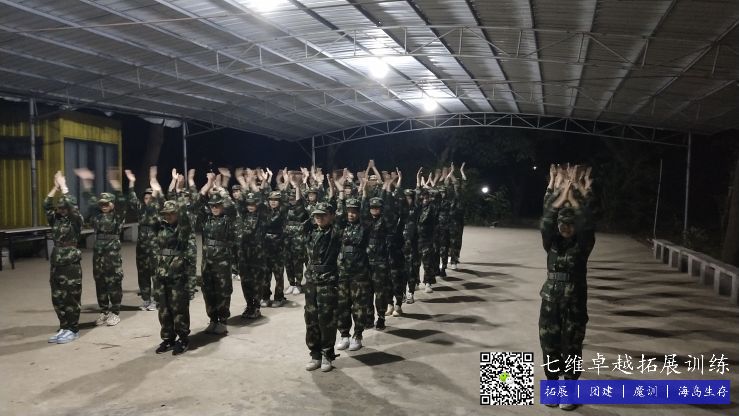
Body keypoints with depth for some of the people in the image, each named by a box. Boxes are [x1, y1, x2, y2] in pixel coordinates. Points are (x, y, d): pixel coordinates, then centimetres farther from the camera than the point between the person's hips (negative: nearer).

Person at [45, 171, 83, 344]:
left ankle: (73, 330, 10)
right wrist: (55, 187, 2)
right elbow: (46, 206, 7)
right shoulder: (55, 220, 10)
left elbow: (71, 205, -20)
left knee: (71, 299, 0)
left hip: (71, 265, -7)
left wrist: (63, 187, -11)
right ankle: (64, 328, 22)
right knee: (57, 299, 11)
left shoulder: (75, 221, -7)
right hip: (56, 265, 7)